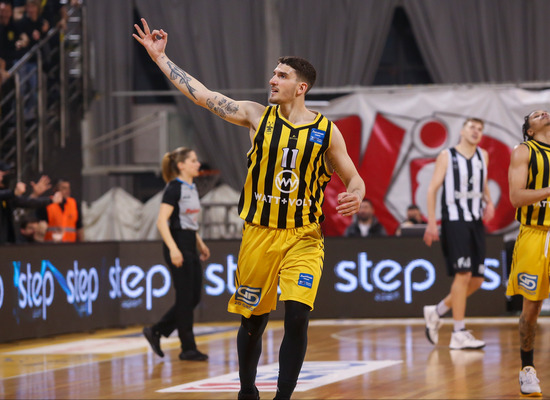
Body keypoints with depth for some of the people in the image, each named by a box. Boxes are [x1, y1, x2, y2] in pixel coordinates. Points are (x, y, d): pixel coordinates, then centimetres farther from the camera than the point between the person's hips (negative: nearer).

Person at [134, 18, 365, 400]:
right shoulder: (257, 115, 1)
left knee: (297, 317, -16)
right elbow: (202, 95, 2)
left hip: (303, 237, -1)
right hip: (259, 234, 1)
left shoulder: (326, 131, -2)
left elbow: (353, 178, 6)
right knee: (254, 321, 9)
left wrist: (355, 197, -18)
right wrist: (159, 57, 2)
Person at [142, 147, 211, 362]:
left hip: (190, 247, 9)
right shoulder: (174, 188, -12)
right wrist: (173, 249, -27)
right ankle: (188, 348, 3)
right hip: (178, 245, -9)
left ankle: (156, 332, 17)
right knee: (185, 297, -4)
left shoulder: (192, 188, 14)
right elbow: (161, 221, -19)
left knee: (194, 297, 9)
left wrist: (200, 244, 21)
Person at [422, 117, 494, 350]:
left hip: (476, 223, 7)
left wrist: (489, 202, 6)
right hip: (454, 221, -7)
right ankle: (459, 335, -11)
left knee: (476, 280, 6)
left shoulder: (483, 156, 13)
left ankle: (436, 312, 25)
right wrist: (431, 223, -10)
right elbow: (433, 189, -3)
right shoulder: (447, 156, -2)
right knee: (463, 275, -14)